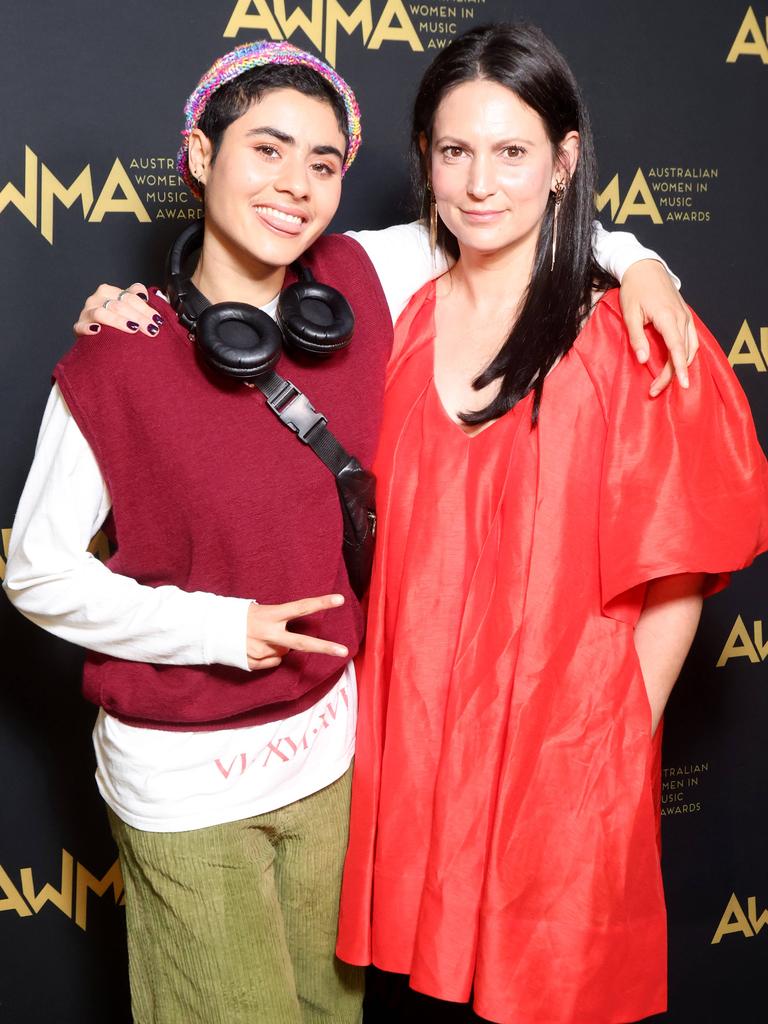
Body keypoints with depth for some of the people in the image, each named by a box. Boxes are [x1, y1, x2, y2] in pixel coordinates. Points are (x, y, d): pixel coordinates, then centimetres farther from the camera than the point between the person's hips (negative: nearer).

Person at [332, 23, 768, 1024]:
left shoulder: (629, 342, -11)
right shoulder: (397, 317, 1)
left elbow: (676, 572, -7)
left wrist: (622, 737, -7)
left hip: (562, 752, -3)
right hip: (409, 738, 4)